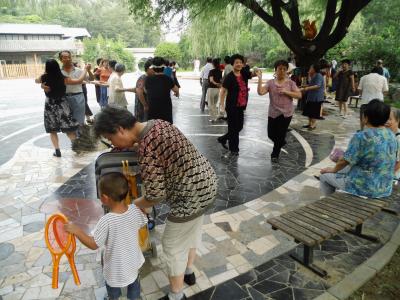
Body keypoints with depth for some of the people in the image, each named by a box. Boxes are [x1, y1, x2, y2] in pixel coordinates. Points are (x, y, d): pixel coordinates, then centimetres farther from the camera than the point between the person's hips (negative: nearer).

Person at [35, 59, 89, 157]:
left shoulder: (44, 78, -6)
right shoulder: (63, 79, -13)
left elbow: (36, 81, 17)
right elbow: (80, 80, -12)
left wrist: (45, 74, 27)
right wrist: (85, 69, -1)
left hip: (50, 105, 1)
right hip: (62, 104, -1)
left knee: (52, 130, 9)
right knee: (69, 128, 4)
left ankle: (57, 150, 5)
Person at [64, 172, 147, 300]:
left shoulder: (106, 221, -35)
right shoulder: (135, 210, -22)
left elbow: (93, 244, -23)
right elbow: (142, 223, -2)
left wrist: (76, 231, -17)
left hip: (116, 268, -4)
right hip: (133, 262, 4)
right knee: (134, 284, 33)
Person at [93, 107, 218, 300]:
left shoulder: (146, 150, -26)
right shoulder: (157, 124, 1)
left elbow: (155, 196, -21)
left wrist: (131, 205, -1)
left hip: (190, 196, -9)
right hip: (205, 182, 10)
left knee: (173, 247, 12)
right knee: (191, 231, 29)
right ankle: (188, 272, 53)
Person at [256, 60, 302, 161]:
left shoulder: (290, 82, -2)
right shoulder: (270, 82, -1)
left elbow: (299, 95, -7)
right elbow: (260, 92, -13)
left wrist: (286, 92, -18)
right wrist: (260, 78, -20)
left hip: (286, 113, -1)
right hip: (273, 112, 2)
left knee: (280, 135, 3)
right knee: (271, 134, 9)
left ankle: (275, 154, 22)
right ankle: (281, 142, 44)